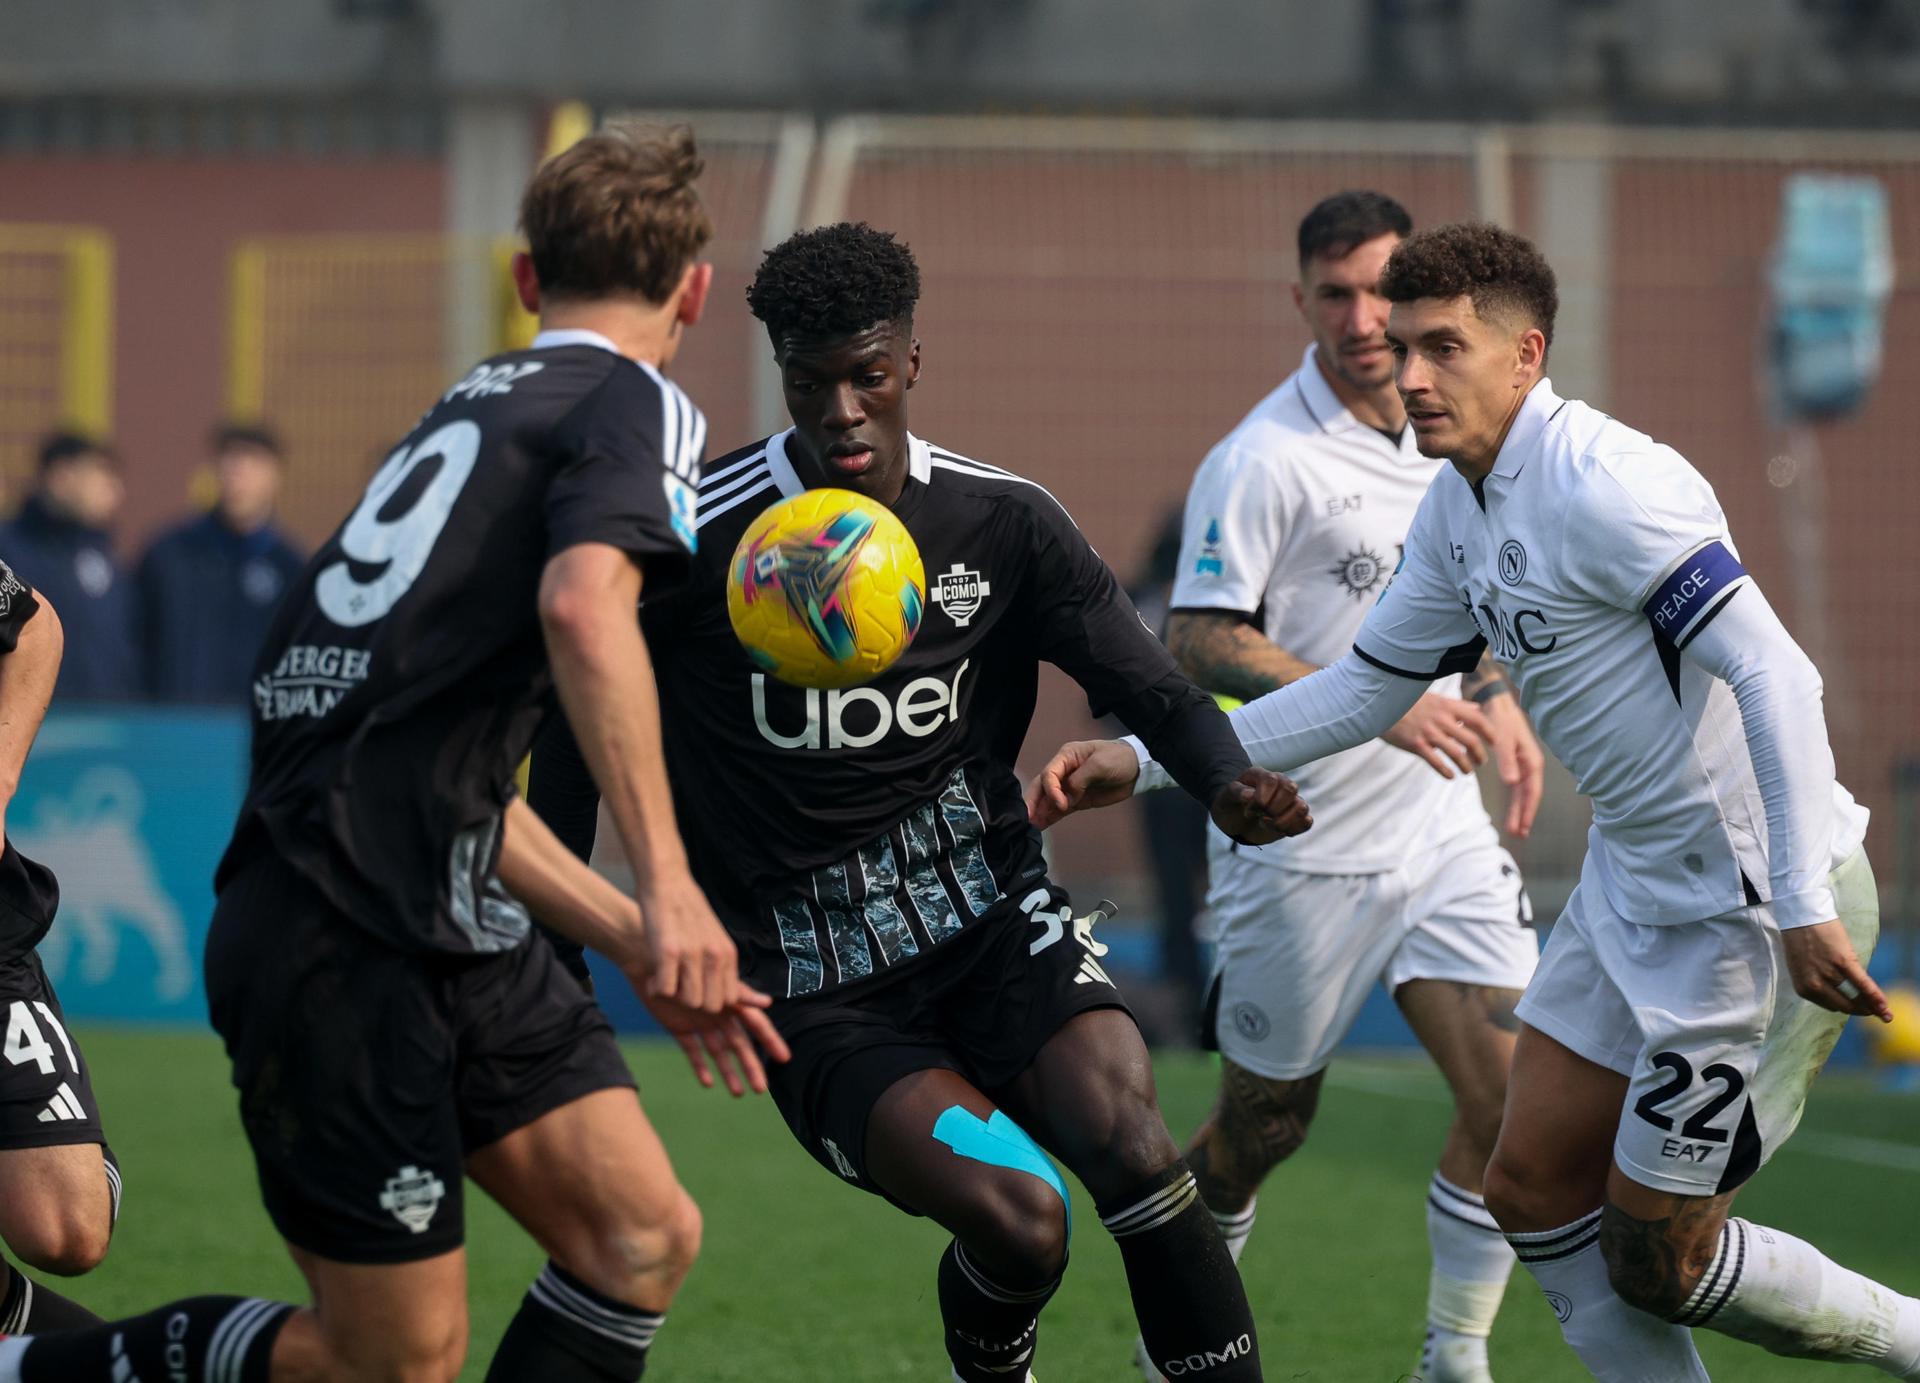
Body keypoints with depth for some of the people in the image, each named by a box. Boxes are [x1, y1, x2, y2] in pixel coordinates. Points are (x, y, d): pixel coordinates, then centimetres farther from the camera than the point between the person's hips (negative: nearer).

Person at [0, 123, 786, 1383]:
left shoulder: (477, 414, 22)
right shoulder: (637, 406, -4)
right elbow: (584, 604, -27)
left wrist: (638, 943, 26)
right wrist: (668, 885, -30)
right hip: (349, 941, -9)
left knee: (646, 1237, 2)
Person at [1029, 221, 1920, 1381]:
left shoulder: (1601, 484, -21)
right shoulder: (1459, 512, 8)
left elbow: (1775, 676, -26)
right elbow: (1366, 691, 20)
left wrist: (1804, 906, -30)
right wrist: (1145, 761, 16)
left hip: (1754, 908, -10)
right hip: (1636, 885, 10)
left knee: (1654, 1264, -2)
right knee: (1534, 1192, 10)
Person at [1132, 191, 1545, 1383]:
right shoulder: (1264, 460, -16)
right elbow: (1196, 644, -19)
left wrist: (1490, 694, 8)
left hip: (1440, 825, 6)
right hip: (1304, 843, -6)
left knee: (1510, 1095, -7)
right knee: (1264, 1127, 6)